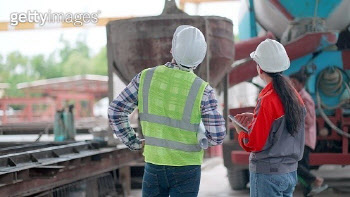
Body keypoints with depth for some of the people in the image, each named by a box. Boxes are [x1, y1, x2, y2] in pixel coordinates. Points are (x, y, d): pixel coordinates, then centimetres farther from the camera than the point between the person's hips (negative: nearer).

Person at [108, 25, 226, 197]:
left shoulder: (146, 77, -6)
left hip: (153, 164, 2)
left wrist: (133, 143, 5)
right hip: (186, 169, -2)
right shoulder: (202, 90, -13)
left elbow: (115, 111, -2)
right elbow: (217, 137, -10)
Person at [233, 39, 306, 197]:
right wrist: (255, 118, 11)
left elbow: (253, 144, -18)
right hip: (290, 171, 8)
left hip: (267, 174, -8)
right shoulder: (294, 95, 4)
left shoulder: (267, 100, -19)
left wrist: (240, 131, 2)